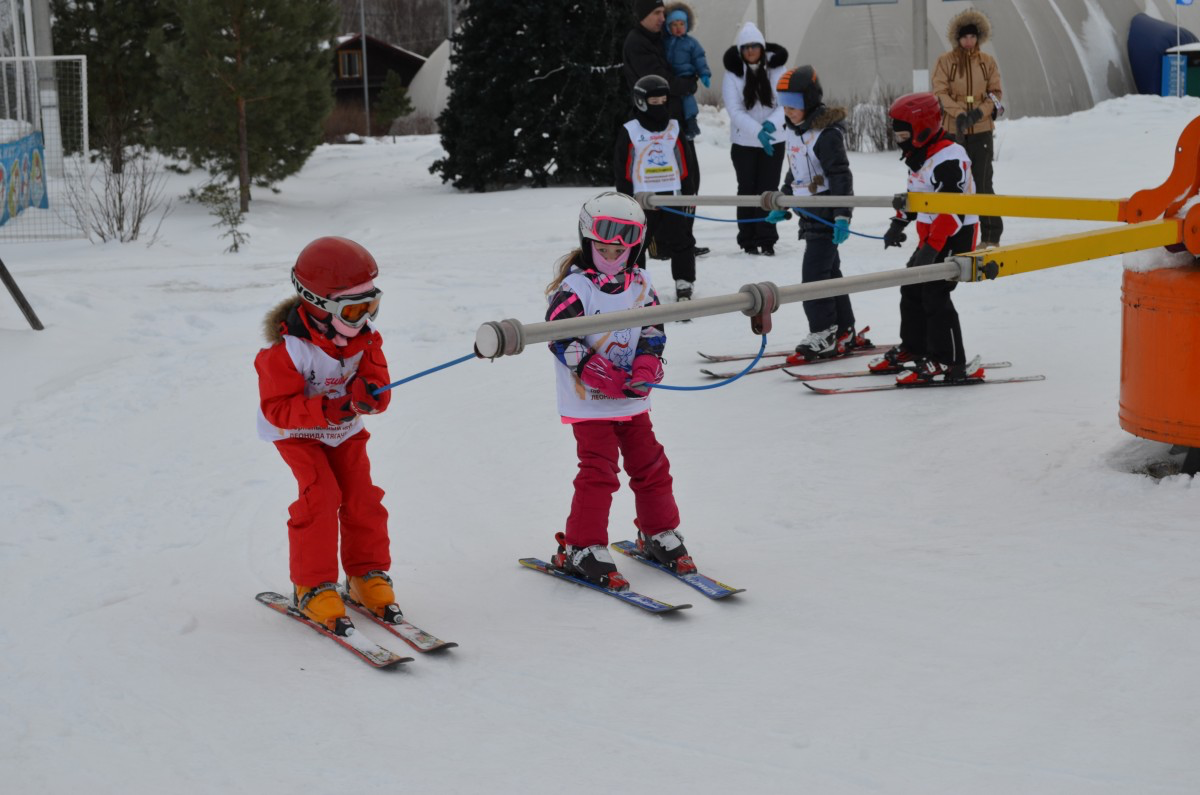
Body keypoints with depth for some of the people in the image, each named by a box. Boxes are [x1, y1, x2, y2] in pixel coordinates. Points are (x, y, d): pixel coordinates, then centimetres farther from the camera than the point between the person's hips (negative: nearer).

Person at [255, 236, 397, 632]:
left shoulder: (365, 338, -13)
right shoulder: (288, 349, -30)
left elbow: (378, 387, -11)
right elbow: (278, 407, -28)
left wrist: (368, 392, -37)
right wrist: (325, 410, -42)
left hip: (346, 430, 5)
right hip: (297, 432, -5)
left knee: (361, 495, -6)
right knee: (320, 496, -20)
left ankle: (368, 575, 10)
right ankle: (312, 587, -9)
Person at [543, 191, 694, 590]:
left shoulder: (640, 284, 6)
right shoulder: (574, 288, -11)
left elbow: (653, 331, 6)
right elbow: (561, 337, -17)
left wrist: (646, 366, -14)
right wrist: (597, 373, -24)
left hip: (632, 399, 6)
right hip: (588, 403, -5)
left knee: (650, 464, 11)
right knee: (598, 471, -9)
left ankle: (659, 534, 28)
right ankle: (580, 549, 0)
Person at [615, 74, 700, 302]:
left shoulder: (674, 128, 7)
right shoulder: (629, 132, -3)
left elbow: (686, 165, 10)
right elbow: (621, 167, -2)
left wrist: (689, 193, 7)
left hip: (673, 195, 2)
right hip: (641, 198, -2)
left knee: (680, 241, 4)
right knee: (635, 243, 3)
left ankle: (684, 284, 13)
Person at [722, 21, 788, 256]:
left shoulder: (776, 70, -6)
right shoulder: (733, 74, -9)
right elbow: (735, 111, -15)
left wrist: (772, 123, -28)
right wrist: (758, 131, -28)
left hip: (774, 141, 1)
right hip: (744, 142, 0)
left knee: (768, 190, 2)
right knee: (747, 190, 7)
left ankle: (767, 241, 7)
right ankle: (748, 241, 13)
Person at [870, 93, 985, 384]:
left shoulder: (949, 159, -23)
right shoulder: (920, 155, 9)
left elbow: (954, 210, -29)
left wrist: (931, 249, -32)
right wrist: (899, 223, 29)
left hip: (955, 237, -10)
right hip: (930, 235, 10)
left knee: (935, 296, -13)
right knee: (912, 289, 15)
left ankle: (949, 363, -7)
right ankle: (913, 348, 30)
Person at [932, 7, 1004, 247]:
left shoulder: (988, 62, 5)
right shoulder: (945, 61, 0)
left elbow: (996, 92, 4)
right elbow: (940, 92, -6)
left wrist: (980, 112, -14)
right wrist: (959, 113, -21)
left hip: (981, 131, 0)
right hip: (953, 131, 0)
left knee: (983, 184, 0)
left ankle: (991, 235, 7)